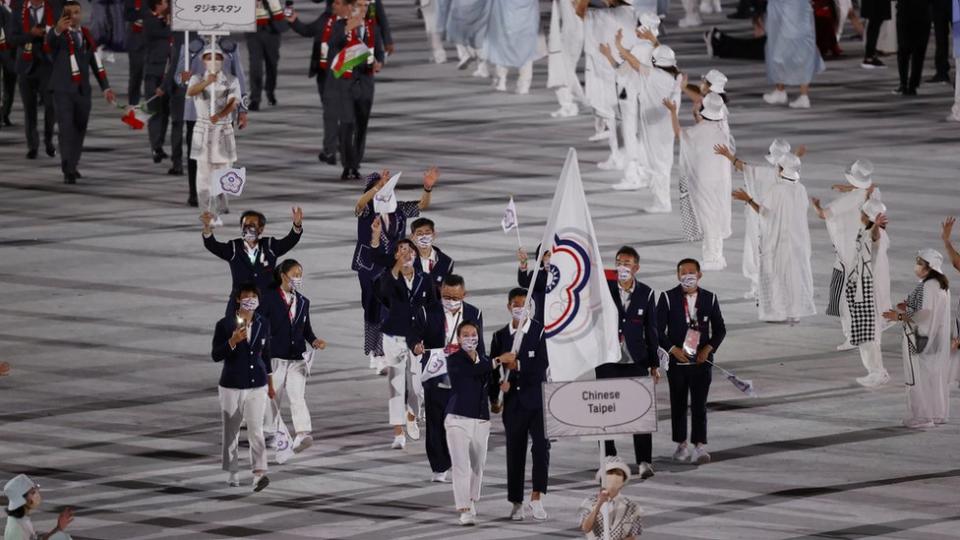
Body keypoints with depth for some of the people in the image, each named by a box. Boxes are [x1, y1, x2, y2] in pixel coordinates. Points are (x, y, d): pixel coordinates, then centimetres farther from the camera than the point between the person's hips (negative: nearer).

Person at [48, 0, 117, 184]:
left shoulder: (86, 36, 11)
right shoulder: (59, 35, -5)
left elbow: (96, 63, 16)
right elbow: (50, 40, -31)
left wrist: (105, 87, 12)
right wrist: (57, 30, -55)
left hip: (83, 90, 5)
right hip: (63, 90, -5)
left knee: (80, 129, 10)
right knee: (66, 128, -12)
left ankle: (72, 166, 24)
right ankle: (68, 171, -16)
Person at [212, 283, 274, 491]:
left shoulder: (263, 324, 3)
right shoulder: (225, 324, -8)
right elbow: (215, 355, -10)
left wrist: (270, 382, 20)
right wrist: (233, 341, -26)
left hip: (257, 387, 1)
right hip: (231, 386, -1)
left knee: (256, 430, -12)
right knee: (231, 431, 10)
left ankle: (259, 474, -20)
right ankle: (233, 473, 25)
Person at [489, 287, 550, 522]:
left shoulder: (539, 331, -2)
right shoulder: (500, 336, 7)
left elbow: (542, 364, -10)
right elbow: (494, 370, 9)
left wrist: (517, 364, -19)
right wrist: (495, 398, -3)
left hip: (537, 399, -2)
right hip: (513, 402, 2)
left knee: (541, 446, -14)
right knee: (515, 451, 5)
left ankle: (537, 498, -14)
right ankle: (516, 503, 12)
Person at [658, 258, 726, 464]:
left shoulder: (709, 298, 4)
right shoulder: (668, 298, -1)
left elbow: (719, 329, 8)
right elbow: (658, 329, -2)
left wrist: (709, 348, -8)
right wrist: (673, 349, -13)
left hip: (701, 361, 0)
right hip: (677, 361, 0)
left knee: (699, 405, -7)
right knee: (678, 405, 9)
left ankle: (700, 447, -10)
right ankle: (681, 445, 20)